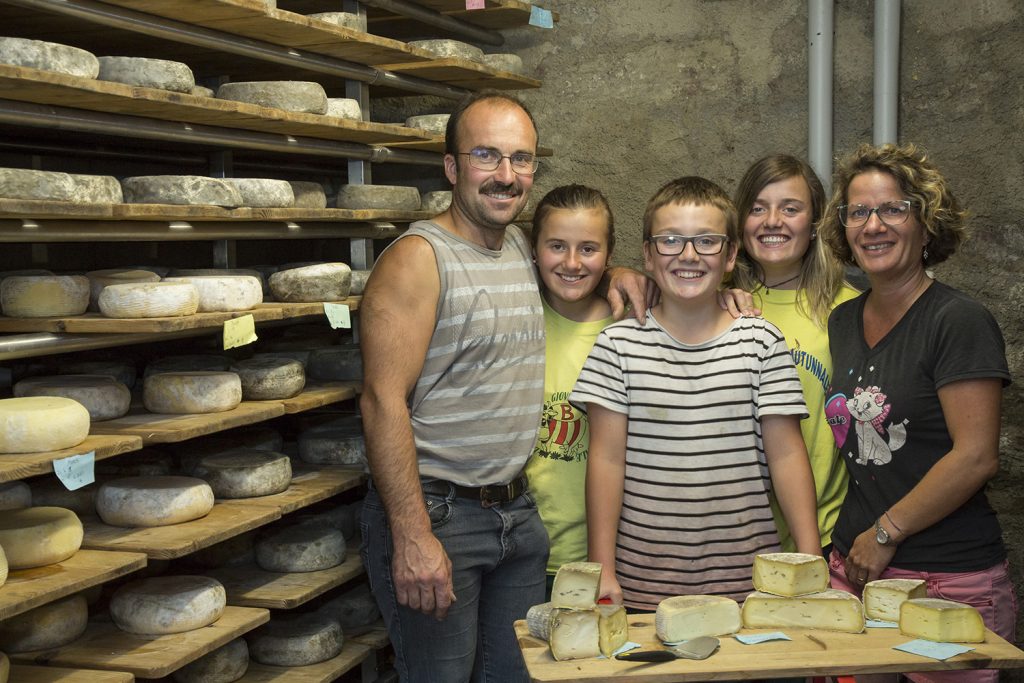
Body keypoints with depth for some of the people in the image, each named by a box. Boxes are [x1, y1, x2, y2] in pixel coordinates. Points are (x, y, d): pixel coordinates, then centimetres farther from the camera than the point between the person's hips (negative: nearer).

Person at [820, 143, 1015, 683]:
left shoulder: (959, 321, -10)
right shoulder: (843, 320, 10)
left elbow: (976, 457, -15)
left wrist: (885, 533, -11)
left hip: (948, 580, -5)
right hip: (853, 568, 6)